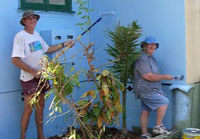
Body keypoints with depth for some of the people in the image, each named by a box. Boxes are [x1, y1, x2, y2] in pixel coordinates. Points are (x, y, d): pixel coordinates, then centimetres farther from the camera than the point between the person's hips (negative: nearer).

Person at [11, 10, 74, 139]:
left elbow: (47, 50, 21)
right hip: (29, 78, -7)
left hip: (41, 76, 7)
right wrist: (34, 72, -20)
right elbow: (15, 60, -21)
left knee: (40, 106, 14)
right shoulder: (20, 36, -15)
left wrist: (64, 44, 14)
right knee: (28, 109, -2)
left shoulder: (36, 34, 9)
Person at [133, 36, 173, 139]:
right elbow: (149, 77, -23)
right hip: (145, 90, -10)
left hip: (151, 90, 10)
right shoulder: (141, 59, -18)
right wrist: (165, 77, -16)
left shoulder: (151, 58, 16)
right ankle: (158, 127, -6)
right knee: (164, 101, -14)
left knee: (145, 112, 12)